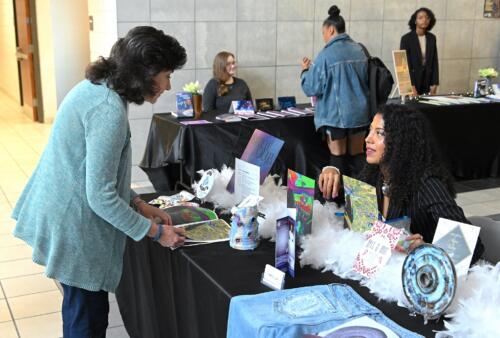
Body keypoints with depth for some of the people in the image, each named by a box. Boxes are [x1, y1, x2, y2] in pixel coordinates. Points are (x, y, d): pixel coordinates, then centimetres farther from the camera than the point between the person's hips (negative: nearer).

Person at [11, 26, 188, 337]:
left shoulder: (98, 88, 6)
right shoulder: (109, 109, -25)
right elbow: (101, 196, -23)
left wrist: (139, 204, 10)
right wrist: (155, 231, -14)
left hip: (63, 211, 10)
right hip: (75, 225, -10)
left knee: (82, 309, 22)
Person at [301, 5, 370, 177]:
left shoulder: (326, 55, -13)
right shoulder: (359, 51, 6)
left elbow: (312, 88, -11)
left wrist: (306, 70, 6)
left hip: (335, 115, -5)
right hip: (359, 112, 5)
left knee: (338, 157, 3)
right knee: (357, 155, 12)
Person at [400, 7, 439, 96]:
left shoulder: (432, 38, 6)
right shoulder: (406, 38, -8)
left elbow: (434, 62, 7)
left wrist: (434, 84, -1)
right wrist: (411, 87, -17)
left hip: (427, 82, 4)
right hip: (411, 79, -4)